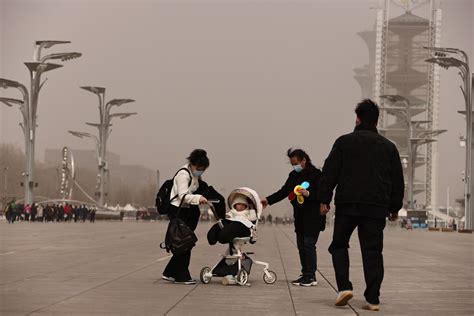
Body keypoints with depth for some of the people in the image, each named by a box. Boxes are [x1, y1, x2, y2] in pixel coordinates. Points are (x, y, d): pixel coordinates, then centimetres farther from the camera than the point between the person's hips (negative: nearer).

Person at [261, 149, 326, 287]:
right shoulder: (294, 175, 11)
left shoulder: (316, 174, -10)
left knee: (309, 244, -11)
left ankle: (311, 277, -7)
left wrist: (308, 194, -29)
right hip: (300, 217, 7)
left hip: (313, 217, -7)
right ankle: (305, 274, 16)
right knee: (301, 245, 9)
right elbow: (284, 191, 10)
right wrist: (268, 200, 0)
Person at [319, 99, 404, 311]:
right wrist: (395, 208, 20)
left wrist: (324, 199, 3)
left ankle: (344, 286, -5)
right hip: (377, 207, 2)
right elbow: (398, 180, 14)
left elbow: (329, 172, -2)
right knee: (372, 251, 4)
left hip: (347, 205, -2)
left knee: (339, 245, 12)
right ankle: (373, 299, 0)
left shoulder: (344, 142, 2)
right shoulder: (388, 146, 11)